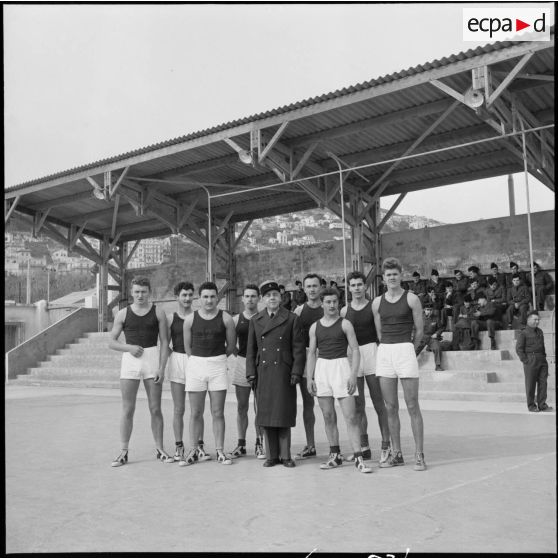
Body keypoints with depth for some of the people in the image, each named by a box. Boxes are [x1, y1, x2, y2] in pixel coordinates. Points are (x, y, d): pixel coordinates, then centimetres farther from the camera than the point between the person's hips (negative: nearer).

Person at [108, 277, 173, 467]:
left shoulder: (158, 313, 4)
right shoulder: (123, 314, 6)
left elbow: (164, 342, 1)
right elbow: (111, 342, 8)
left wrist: (161, 368, -8)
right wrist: (129, 347, -11)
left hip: (152, 359, 0)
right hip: (130, 360, 1)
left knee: (155, 409, 4)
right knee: (127, 410, 1)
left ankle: (159, 449, 16)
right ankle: (123, 452, 10)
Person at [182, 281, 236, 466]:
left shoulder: (226, 318, -1)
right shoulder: (190, 319, 1)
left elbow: (231, 346, 9)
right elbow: (187, 346, 11)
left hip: (218, 367, -1)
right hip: (196, 365, 1)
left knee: (218, 413, 3)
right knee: (195, 413, 5)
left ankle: (220, 451, 11)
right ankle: (193, 451, 13)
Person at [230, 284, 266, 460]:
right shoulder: (236, 319, 6)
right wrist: (237, 353, 0)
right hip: (241, 362, 2)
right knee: (241, 407, 7)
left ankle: (259, 444, 12)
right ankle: (241, 444, 16)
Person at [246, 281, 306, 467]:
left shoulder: (292, 319, 2)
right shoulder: (255, 320, 10)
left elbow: (298, 348, 1)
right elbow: (251, 349, 11)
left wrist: (296, 372, -7)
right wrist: (251, 373, 3)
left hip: (284, 373, -2)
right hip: (263, 373, 3)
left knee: (284, 415, 0)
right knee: (266, 415, 5)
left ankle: (285, 455, 11)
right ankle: (272, 455, 16)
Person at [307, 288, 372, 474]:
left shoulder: (345, 324, 1)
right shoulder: (315, 327, 10)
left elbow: (355, 350, -2)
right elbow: (311, 353, 12)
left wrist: (353, 375, -12)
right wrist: (309, 378, 4)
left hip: (341, 366, -3)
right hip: (321, 368, 4)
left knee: (350, 415, -8)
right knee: (328, 416, 8)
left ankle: (358, 458, -6)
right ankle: (335, 456, 18)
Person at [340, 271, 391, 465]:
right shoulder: (344, 311, 10)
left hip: (371, 353, -3)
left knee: (379, 404, -2)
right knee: (358, 406, 7)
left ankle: (385, 446, 4)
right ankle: (363, 447, 15)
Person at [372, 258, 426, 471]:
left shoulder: (411, 299, 0)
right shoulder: (377, 302, 10)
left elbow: (419, 330, 5)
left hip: (405, 351, -4)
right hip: (384, 353, 4)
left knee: (412, 406, -4)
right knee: (391, 407, 6)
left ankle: (419, 455, 3)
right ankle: (396, 454, 15)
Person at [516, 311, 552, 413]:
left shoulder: (539, 331, 17)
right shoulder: (523, 333, -5)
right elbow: (518, 348, -8)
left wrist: (544, 356, 13)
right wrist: (525, 361, -12)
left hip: (542, 361, 6)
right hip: (531, 361, -6)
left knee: (543, 383, 4)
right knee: (531, 384, -1)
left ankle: (542, 404, 10)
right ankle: (531, 406, 7)